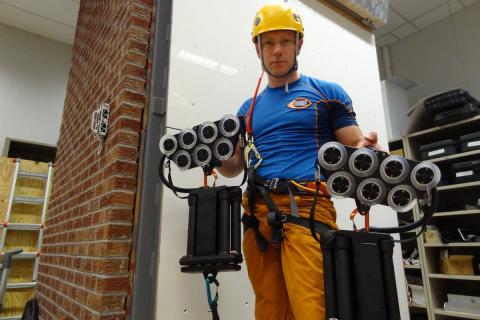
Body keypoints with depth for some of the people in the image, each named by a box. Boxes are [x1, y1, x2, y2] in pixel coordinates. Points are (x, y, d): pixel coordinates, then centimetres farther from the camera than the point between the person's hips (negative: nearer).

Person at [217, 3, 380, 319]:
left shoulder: (327, 92, 10)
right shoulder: (249, 108, 19)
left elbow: (354, 149, 5)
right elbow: (234, 166, 19)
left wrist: (365, 149, -19)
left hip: (307, 208, -3)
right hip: (258, 212, 4)